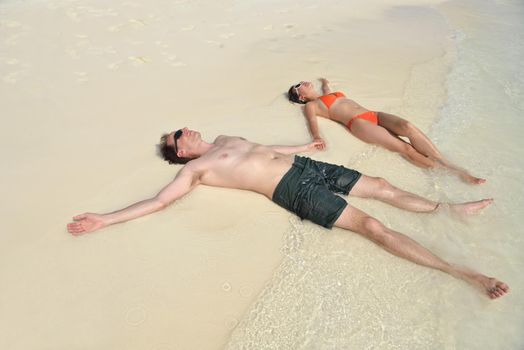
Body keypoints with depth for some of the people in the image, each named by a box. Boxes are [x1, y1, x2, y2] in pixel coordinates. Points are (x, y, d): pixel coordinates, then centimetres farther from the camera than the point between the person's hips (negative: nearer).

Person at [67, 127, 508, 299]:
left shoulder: (225, 139, 23)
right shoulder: (195, 168, 1)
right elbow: (161, 199, -6)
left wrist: (303, 146, 37)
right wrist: (104, 219, -12)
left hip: (303, 164, 8)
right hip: (293, 188, -8)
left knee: (381, 186, 8)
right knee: (372, 225, -16)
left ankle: (451, 208, 26)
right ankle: (461, 271, -12)